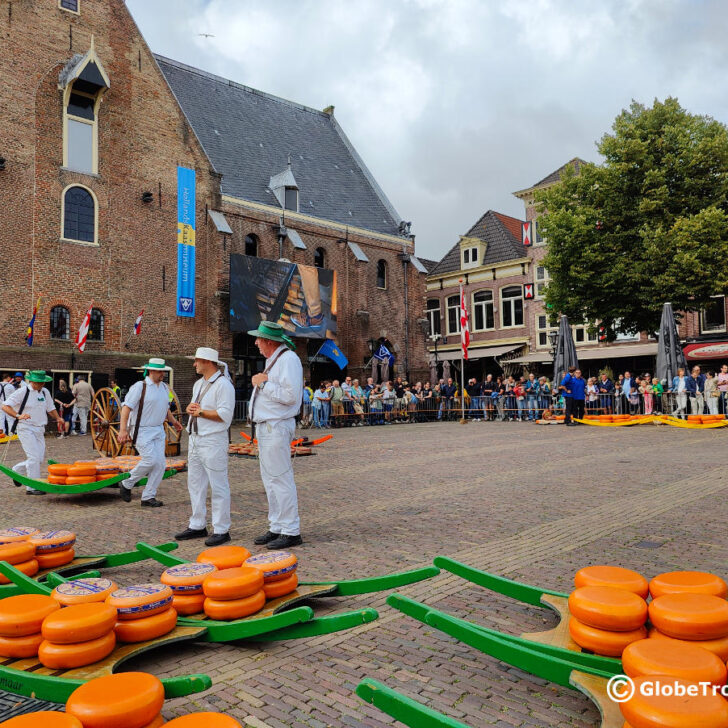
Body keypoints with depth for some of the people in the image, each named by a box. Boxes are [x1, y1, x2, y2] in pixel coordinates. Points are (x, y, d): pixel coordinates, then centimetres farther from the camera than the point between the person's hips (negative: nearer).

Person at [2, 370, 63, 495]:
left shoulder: (45, 392, 11)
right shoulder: (22, 391, -8)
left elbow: (50, 408, 21)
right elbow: (5, 406, -13)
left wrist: (57, 418, 2)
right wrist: (18, 416, -29)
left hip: (40, 429, 6)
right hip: (26, 428, -6)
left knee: (39, 458, 6)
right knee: (34, 457, -12)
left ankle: (16, 471, 32)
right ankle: (32, 487, -3)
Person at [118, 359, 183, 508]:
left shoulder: (164, 387, 12)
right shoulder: (139, 386, -11)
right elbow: (126, 407, -17)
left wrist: (173, 421, 30)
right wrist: (123, 430, -25)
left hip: (159, 431, 7)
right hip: (142, 431, -7)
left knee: (160, 463, 1)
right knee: (150, 460, -16)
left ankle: (148, 497, 10)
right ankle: (126, 484, 8)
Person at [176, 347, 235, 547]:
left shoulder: (223, 384, -12)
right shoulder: (198, 384, 17)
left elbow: (225, 415, -19)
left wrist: (201, 412, -12)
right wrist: (190, 408, 1)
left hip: (213, 442, -10)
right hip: (195, 439, 10)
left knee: (218, 487, -4)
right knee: (195, 484, 14)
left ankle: (221, 530, 2)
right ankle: (197, 526, 25)